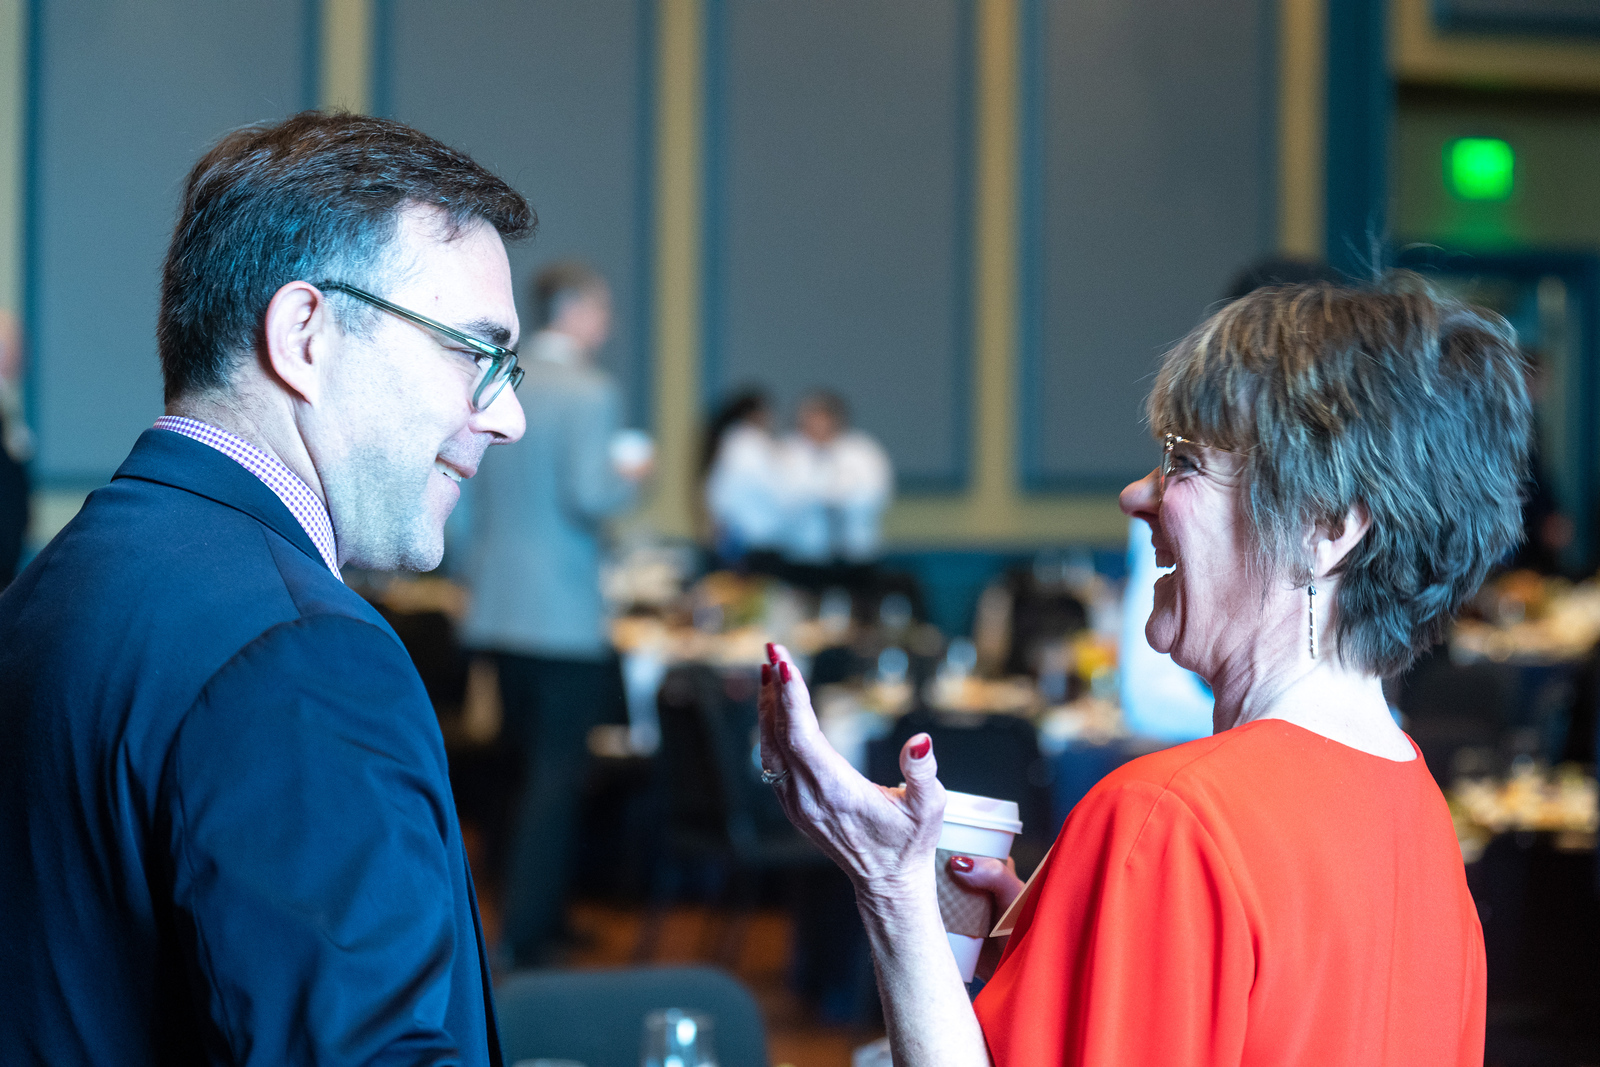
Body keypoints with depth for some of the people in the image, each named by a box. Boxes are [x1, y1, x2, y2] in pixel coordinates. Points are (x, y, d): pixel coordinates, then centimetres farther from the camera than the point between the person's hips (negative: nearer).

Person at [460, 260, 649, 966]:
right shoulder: (589, 394, -13)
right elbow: (589, 495, -20)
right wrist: (631, 479, -2)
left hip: (497, 609, 7)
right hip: (563, 614, -7)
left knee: (531, 768, 17)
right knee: (557, 776, -3)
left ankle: (537, 917, 26)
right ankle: (530, 936, -6)